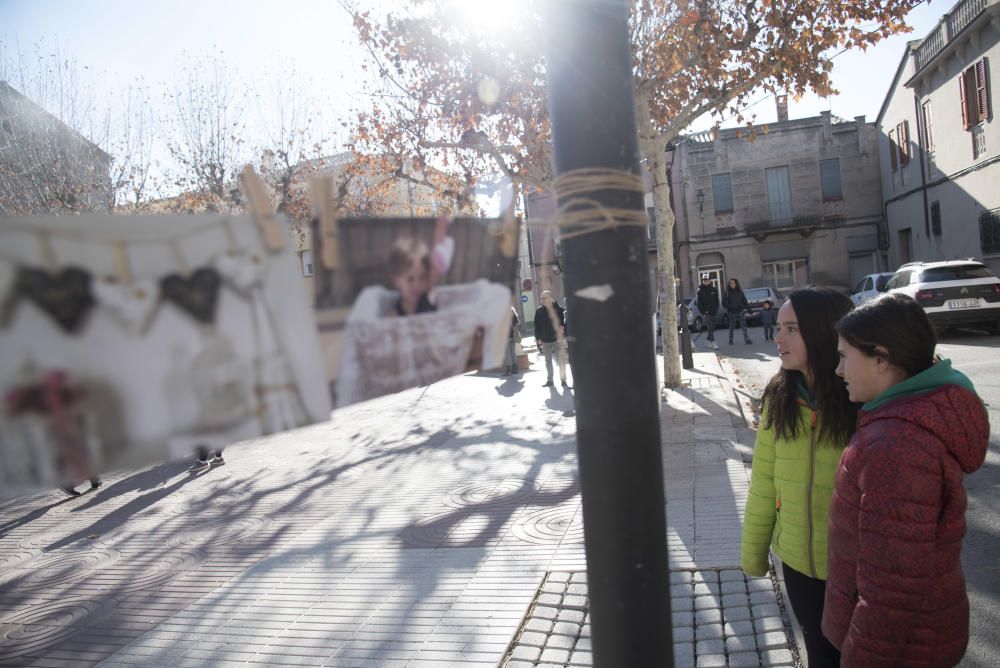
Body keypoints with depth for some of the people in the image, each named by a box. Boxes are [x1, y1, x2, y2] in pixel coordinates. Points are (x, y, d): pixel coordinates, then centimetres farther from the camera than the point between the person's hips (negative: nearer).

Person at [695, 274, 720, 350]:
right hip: (705, 312, -4)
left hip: (713, 312, 4)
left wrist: (715, 310, -2)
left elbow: (717, 301, 9)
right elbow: (699, 302, -4)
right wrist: (703, 312, -11)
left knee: (712, 327, 11)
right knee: (710, 327, -10)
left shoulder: (714, 289, 7)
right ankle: (713, 343, -15)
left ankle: (709, 341, 25)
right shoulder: (700, 290, -1)